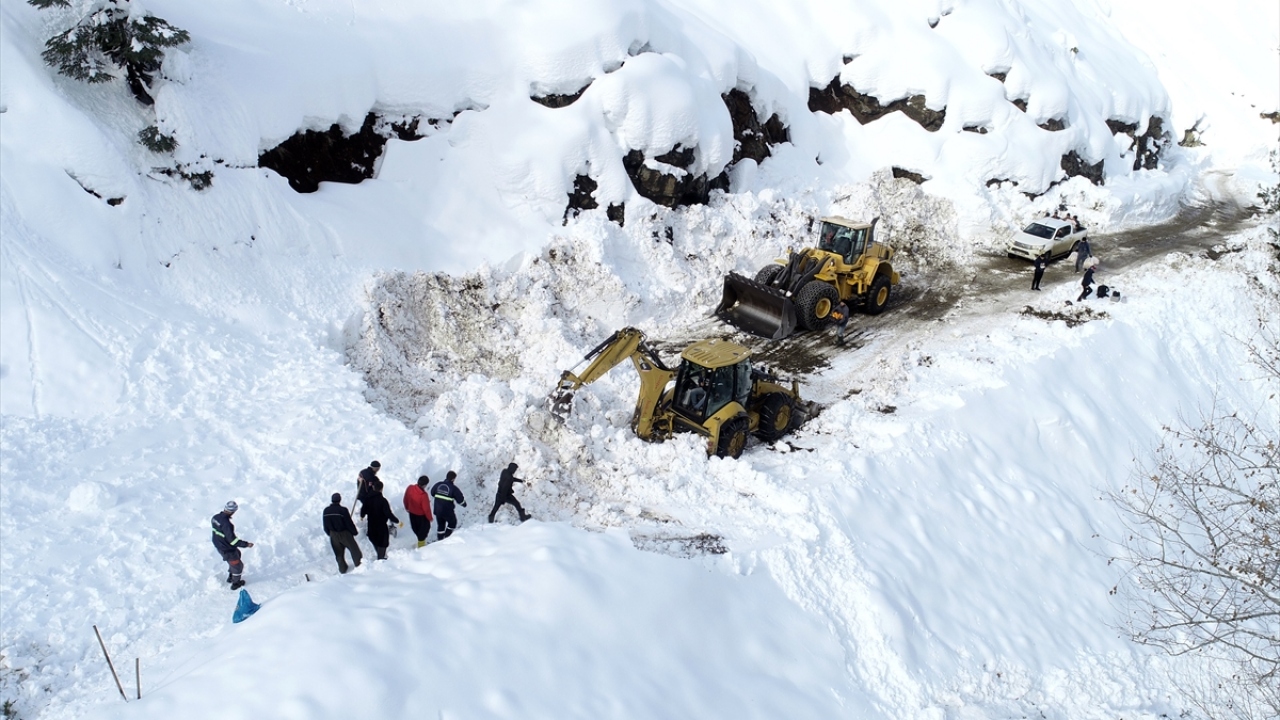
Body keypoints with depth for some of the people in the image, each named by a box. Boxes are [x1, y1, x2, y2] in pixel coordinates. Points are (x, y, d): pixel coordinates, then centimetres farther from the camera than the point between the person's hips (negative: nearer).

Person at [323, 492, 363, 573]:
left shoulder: (326, 511, -6)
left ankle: (342, 569, 27)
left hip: (333, 535, 5)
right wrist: (354, 532, 0)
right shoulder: (342, 510, -23)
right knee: (354, 550, 12)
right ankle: (359, 565, 21)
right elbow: (349, 523, -16)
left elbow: (325, 526, 5)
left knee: (339, 553, 18)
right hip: (344, 534, -5)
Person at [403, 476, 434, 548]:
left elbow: (406, 499, -3)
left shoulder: (410, 488, -23)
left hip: (412, 512, 6)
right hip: (421, 515, -6)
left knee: (415, 529, 28)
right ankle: (421, 545, 37)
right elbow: (426, 508, -26)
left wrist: (407, 507, 18)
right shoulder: (423, 495, -39)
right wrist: (430, 518, -7)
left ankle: (421, 538, 54)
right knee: (425, 528, 21)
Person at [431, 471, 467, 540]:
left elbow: (432, 493, 14)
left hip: (437, 510, 5)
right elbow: (460, 499, -12)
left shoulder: (438, 484, -4)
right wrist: (464, 504, 11)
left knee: (440, 525, 23)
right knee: (452, 522, 23)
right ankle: (447, 538, 21)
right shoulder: (453, 488, -18)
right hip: (448, 511, -5)